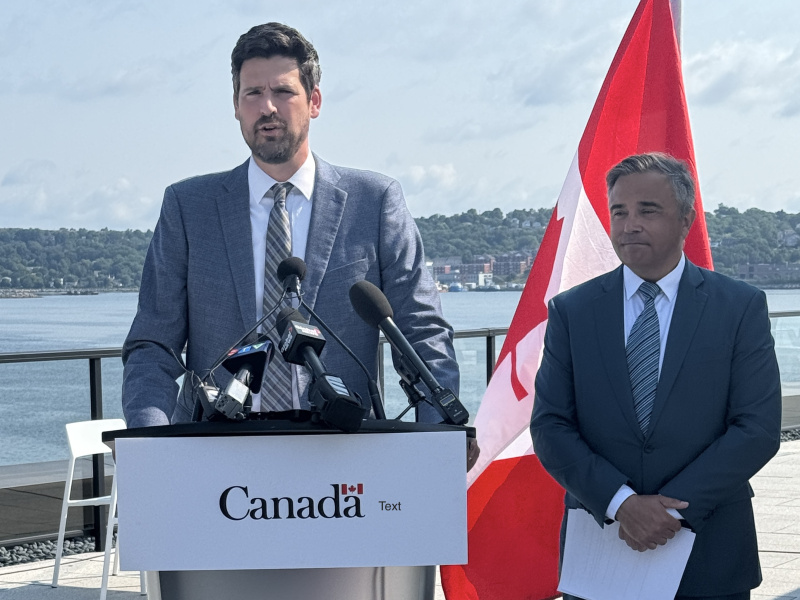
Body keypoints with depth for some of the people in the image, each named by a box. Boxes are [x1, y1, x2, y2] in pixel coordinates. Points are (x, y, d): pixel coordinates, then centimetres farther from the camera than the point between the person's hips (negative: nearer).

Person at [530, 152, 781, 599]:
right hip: (598, 544, 1)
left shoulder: (742, 306, -1)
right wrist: (621, 502, -15)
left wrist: (676, 508, -14)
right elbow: (550, 427, -2)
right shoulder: (571, 311, 3)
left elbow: (759, 427, -7)